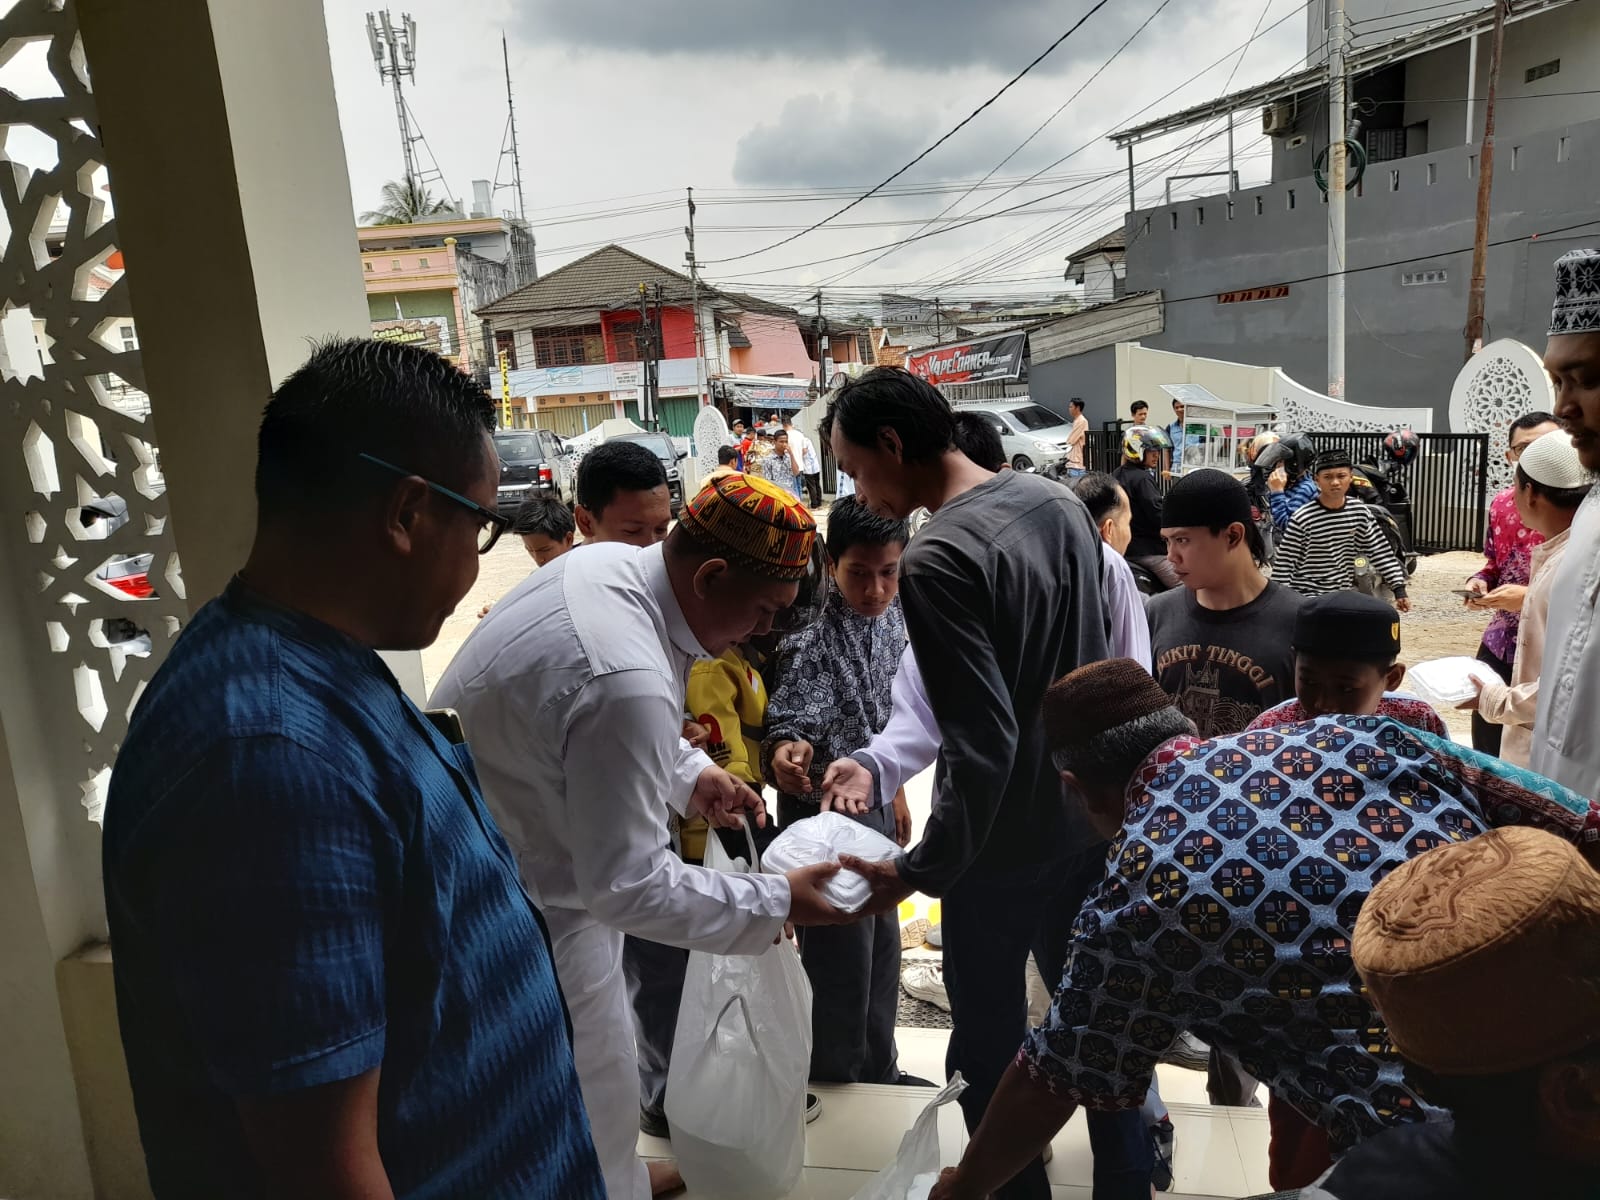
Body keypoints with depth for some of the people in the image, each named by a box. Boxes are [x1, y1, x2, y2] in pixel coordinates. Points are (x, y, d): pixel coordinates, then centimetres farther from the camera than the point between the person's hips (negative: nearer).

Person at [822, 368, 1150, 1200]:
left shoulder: (937, 561, -26)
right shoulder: (1057, 501, 0)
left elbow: (982, 749, -28)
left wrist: (921, 870, -16)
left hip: (1004, 852, -8)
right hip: (1090, 822, 8)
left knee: (990, 1051, 14)